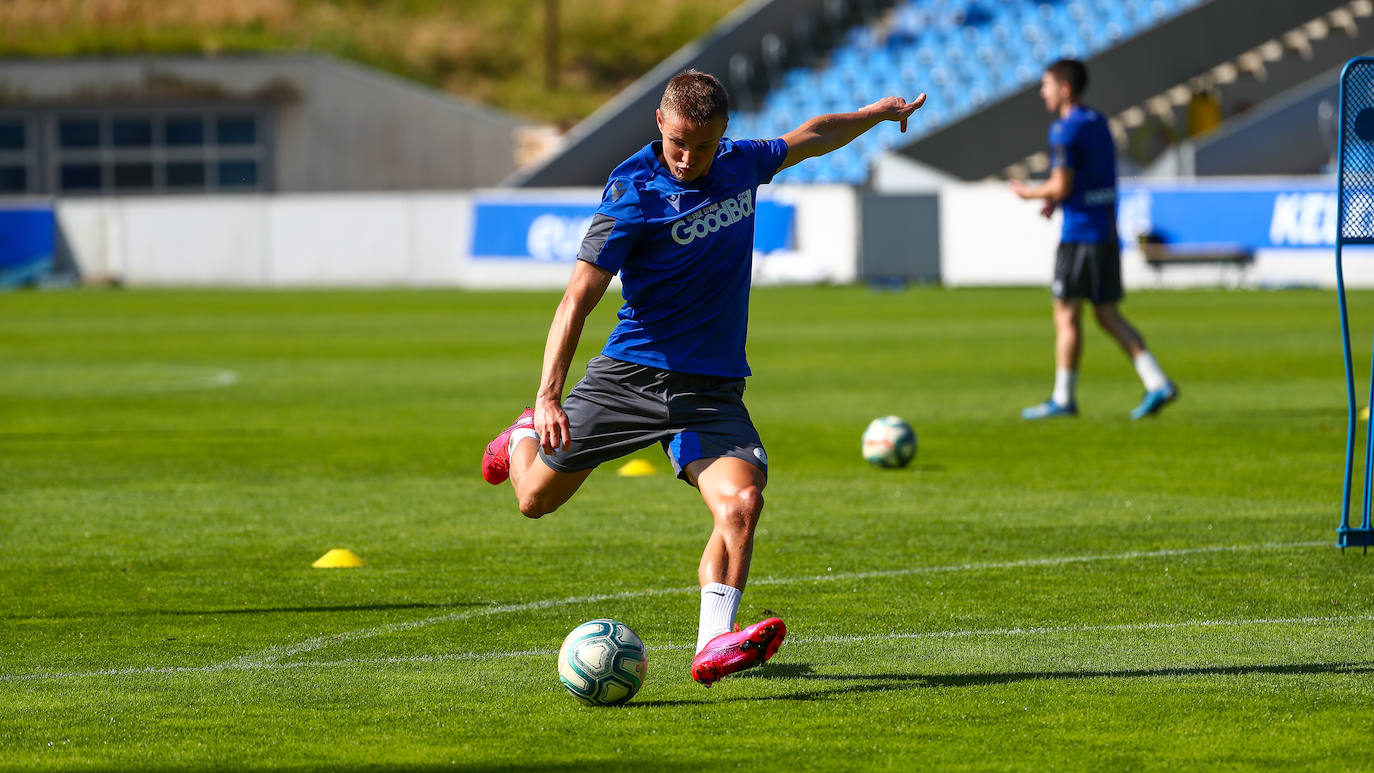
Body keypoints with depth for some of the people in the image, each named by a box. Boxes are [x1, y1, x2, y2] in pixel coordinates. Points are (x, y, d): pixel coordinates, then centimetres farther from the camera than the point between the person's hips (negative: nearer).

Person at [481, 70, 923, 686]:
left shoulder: (740, 165, 4)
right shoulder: (634, 190, -14)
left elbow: (809, 138, 28)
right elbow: (580, 295, -19)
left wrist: (877, 113, 40)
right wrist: (548, 395, -28)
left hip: (712, 390, 3)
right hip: (630, 374, -3)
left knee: (741, 500, -24)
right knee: (536, 498, 10)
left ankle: (712, 649, -30)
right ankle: (527, 433, 45)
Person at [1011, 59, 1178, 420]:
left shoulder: (1065, 130, -13)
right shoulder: (1099, 123, 15)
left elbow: (1060, 186, -18)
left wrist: (1028, 193, 0)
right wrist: (1057, 200, 16)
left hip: (1080, 235, -8)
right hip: (1107, 231, 8)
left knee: (1066, 315, 0)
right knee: (1108, 315, 11)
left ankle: (1063, 398, 5)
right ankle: (1157, 383, 1)